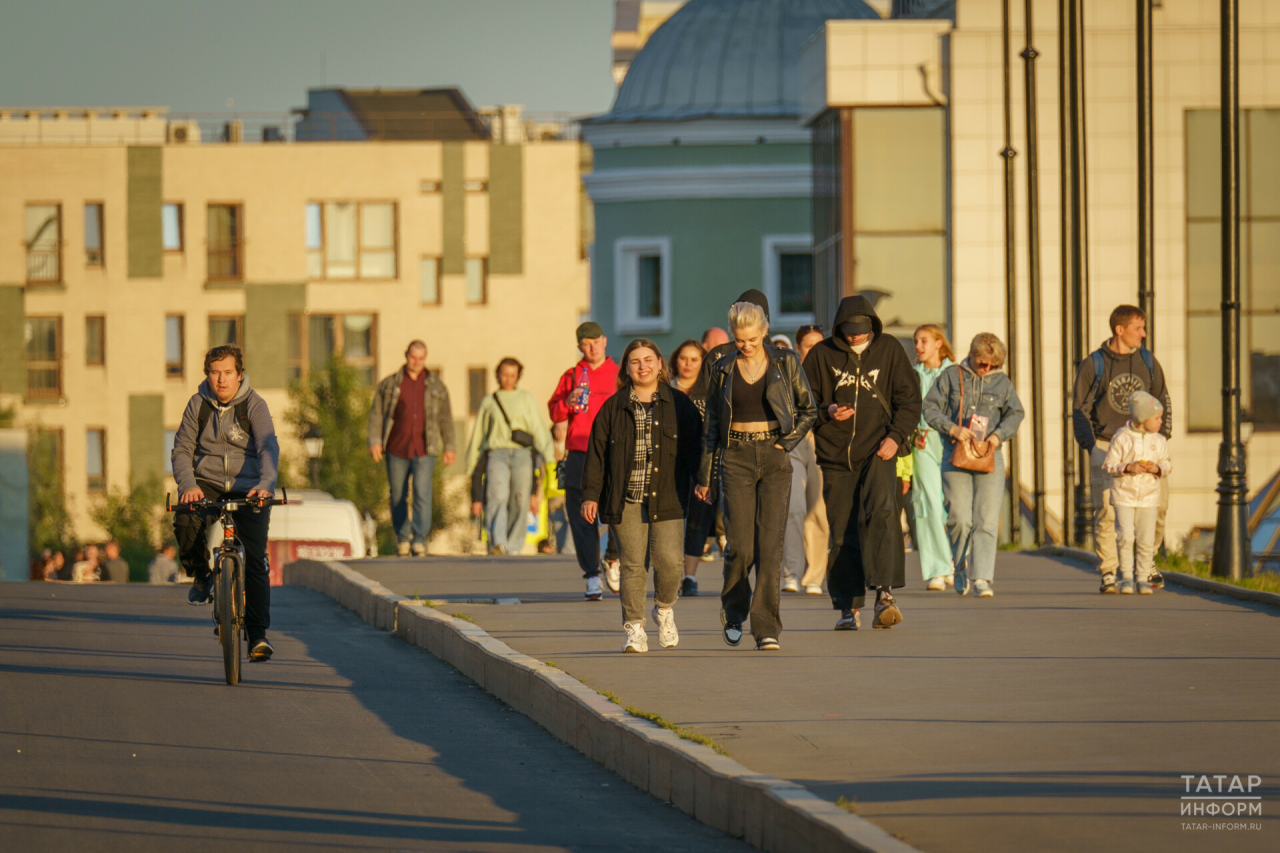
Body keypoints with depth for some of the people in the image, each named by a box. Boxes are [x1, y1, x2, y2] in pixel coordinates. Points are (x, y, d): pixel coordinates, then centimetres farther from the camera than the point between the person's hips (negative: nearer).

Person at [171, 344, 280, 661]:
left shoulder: (254, 405, -8)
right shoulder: (198, 404, -1)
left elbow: (269, 447, -21)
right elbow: (182, 449, -1)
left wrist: (265, 484, -39)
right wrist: (187, 485, -21)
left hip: (248, 490, -1)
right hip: (207, 484, 1)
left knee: (254, 561, -11)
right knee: (185, 521, -31)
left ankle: (258, 634, -3)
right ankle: (200, 574, -3)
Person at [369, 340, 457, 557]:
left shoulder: (436, 386, 10)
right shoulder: (389, 384, 7)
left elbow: (446, 417, 13)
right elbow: (376, 413, 4)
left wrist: (449, 447, 9)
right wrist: (375, 441, -7)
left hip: (424, 451, -1)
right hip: (397, 449, 1)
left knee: (422, 494, -13)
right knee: (398, 496, 6)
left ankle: (420, 540, -14)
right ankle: (402, 537, 20)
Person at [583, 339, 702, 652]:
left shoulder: (679, 404, 9)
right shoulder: (613, 408, 9)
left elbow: (695, 448, 11)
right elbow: (597, 453, 8)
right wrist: (591, 495, 2)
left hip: (667, 500, 0)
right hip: (626, 501, 0)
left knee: (668, 561, -11)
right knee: (633, 564, -4)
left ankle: (664, 609, 17)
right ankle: (634, 628, 4)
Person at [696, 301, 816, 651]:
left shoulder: (785, 363, 2)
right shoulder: (723, 369, 4)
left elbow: (808, 409, 11)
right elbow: (711, 423, 10)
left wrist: (787, 442, -4)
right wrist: (704, 474, 10)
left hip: (774, 458, 0)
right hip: (736, 458, 0)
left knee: (770, 544, -8)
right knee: (740, 546, -6)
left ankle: (767, 628, -5)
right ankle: (734, 611, 22)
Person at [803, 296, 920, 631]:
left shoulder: (889, 350, 5)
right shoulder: (822, 355, 4)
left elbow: (909, 399, 8)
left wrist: (896, 436, -7)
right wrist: (826, 412, -11)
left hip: (877, 454, -1)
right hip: (835, 457, 1)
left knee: (880, 515, -22)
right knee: (842, 532, 2)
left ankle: (884, 593, -28)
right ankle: (849, 607, 10)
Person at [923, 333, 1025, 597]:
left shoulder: (1002, 382, 12)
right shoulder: (951, 376, 7)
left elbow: (1015, 414, 6)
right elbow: (930, 408, 3)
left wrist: (998, 435, -13)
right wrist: (953, 428, -13)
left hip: (989, 456, 1)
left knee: (986, 520, -8)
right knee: (959, 519, -7)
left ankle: (981, 577, -10)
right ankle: (961, 566, 18)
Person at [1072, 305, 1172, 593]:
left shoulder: (1148, 362, 10)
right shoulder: (1093, 365, 1)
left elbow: (1162, 401, 17)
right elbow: (1080, 408, 2)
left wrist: (1161, 437, 5)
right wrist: (1090, 446, -8)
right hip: (1105, 446, -3)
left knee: (1158, 503, -8)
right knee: (1106, 512, -7)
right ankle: (1108, 574, 0)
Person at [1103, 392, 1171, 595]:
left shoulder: (1159, 441, 4)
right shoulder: (1121, 438, -6)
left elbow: (1167, 464, 12)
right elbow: (1109, 466, -4)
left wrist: (1158, 468, -10)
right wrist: (1128, 468, -20)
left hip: (1149, 496, 3)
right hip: (1124, 494, -3)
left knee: (1146, 541, 1)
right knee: (1125, 536, -14)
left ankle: (1143, 579, 12)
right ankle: (1126, 576, -1)